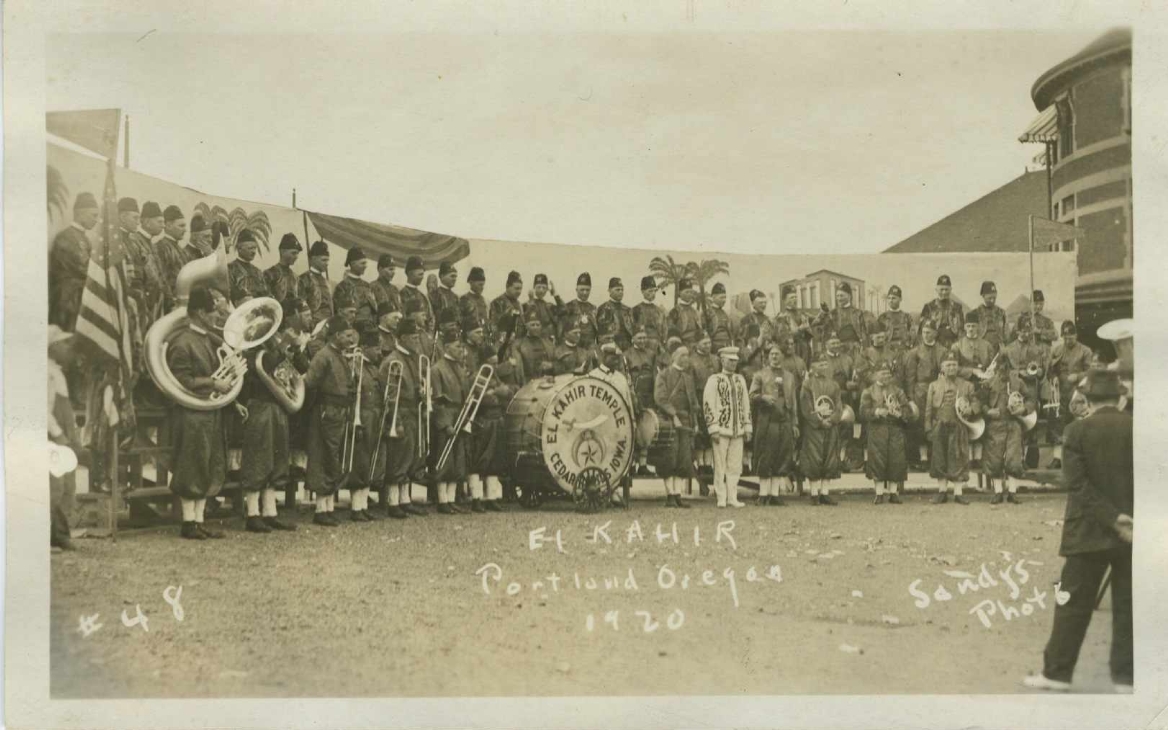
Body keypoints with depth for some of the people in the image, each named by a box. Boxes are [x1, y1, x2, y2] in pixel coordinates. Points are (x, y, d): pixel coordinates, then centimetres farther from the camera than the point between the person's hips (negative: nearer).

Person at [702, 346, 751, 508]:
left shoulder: (740, 380, 15)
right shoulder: (714, 380, -1)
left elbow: (746, 405, 17)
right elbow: (708, 405, -6)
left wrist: (747, 427, 12)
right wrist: (713, 429, -11)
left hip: (738, 430, 5)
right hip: (722, 430, -5)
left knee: (735, 466, 5)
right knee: (720, 466, -1)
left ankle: (732, 498, 12)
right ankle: (721, 499, 4)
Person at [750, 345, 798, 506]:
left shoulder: (789, 376, 17)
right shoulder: (760, 375, 6)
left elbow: (794, 401, 16)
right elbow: (751, 396, 1)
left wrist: (795, 423, 11)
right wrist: (763, 397, -19)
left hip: (785, 421, 3)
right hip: (766, 422, -3)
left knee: (781, 459, 2)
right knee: (765, 459, -3)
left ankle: (775, 494, 7)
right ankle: (763, 494, 2)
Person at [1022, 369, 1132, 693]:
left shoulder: (1077, 431, -7)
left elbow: (1077, 484, -13)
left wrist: (1112, 518, -13)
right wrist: (1120, 518, 3)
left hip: (1089, 532, -2)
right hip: (1132, 532, 2)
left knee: (1073, 605, 5)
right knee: (1127, 605, 10)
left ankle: (1057, 672, 10)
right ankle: (1125, 676, 14)